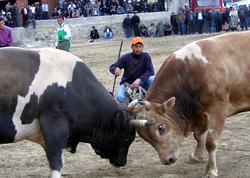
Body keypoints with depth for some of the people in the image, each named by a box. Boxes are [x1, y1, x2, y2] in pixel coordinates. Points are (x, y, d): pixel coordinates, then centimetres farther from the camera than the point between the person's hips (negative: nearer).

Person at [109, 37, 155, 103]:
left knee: (152, 79, -29)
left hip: (140, 83, 1)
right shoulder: (126, 57, -9)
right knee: (120, 97, -29)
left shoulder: (145, 56, -8)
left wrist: (139, 79, -32)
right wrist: (115, 70, -37)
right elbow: (112, 67, -11)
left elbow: (151, 71, -17)